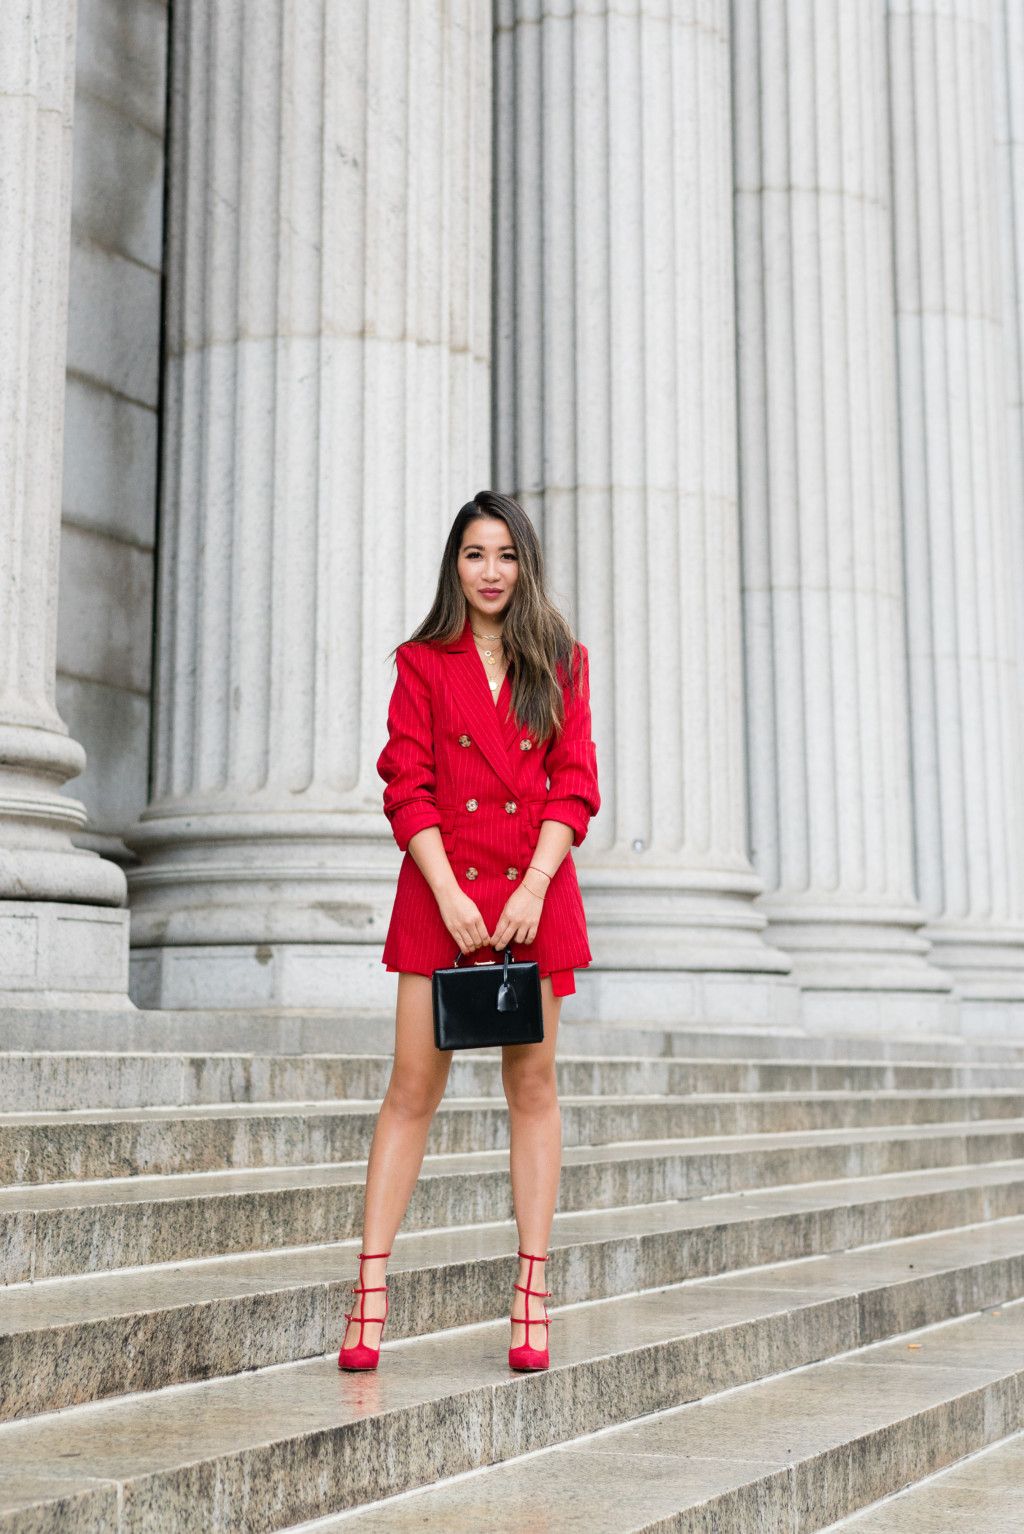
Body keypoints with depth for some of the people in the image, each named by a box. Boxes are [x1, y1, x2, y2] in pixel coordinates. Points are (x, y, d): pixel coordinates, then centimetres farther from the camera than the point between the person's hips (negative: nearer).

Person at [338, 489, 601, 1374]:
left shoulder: (561, 664, 10)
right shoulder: (423, 664, 7)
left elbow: (575, 786, 3)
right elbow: (407, 788, -1)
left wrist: (533, 887, -11)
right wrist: (449, 894, -12)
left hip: (535, 892, 1)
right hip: (441, 890, -1)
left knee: (533, 1084, 3)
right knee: (413, 1086, -4)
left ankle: (532, 1293, 7)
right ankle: (371, 1289, -2)